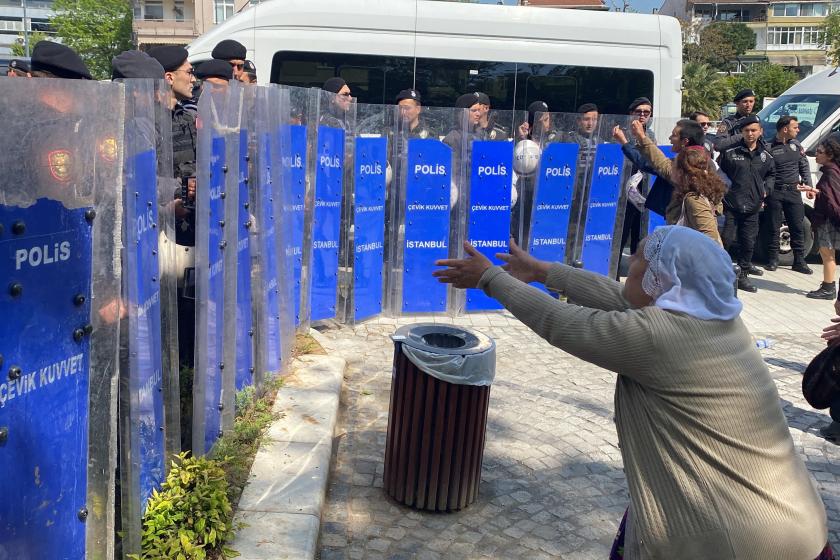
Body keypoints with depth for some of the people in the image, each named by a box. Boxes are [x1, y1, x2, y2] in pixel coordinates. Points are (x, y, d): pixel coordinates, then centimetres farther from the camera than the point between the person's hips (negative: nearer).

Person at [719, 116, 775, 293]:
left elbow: (771, 174, 25)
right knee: (725, 239, -9)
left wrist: (766, 190, 10)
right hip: (730, 205, -4)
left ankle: (743, 274, 23)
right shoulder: (730, 152, -5)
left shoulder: (766, 156, 8)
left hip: (752, 207, 4)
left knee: (748, 242, 10)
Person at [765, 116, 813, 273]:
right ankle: (773, 260, 14)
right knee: (774, 228, 3)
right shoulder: (769, 148, -8)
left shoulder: (796, 145, 10)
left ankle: (799, 261, 13)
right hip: (774, 193, -5)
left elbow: (804, 167, 16)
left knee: (798, 227, 6)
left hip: (793, 192, 5)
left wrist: (808, 185, 8)